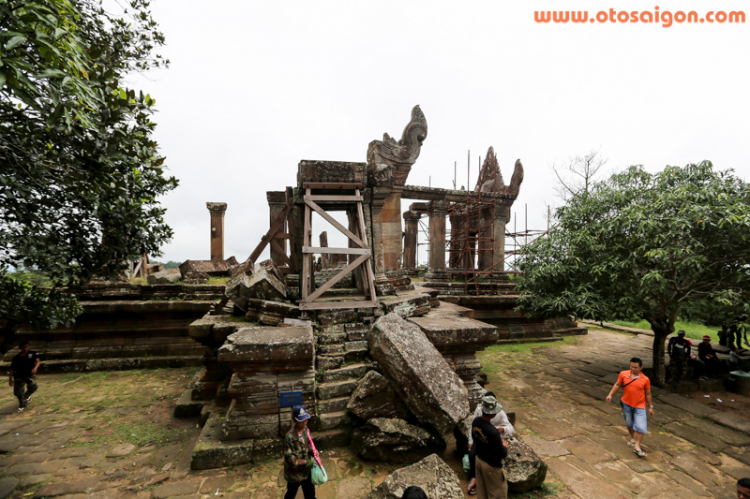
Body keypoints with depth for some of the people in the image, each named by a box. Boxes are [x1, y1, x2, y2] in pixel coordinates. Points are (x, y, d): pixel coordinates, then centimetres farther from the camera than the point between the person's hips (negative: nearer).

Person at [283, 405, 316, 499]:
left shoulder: (305, 429, -10)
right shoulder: (290, 437, -31)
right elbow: (289, 458, -26)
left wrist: (312, 451, -13)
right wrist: (306, 462, -26)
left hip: (306, 470, 5)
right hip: (294, 472, -5)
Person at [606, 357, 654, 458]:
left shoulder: (645, 379, -8)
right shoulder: (623, 374, -7)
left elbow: (648, 394, 2)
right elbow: (617, 385, 3)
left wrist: (650, 407, 6)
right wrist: (610, 394, -5)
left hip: (639, 406, -2)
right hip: (626, 404, 2)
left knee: (641, 426, -9)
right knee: (629, 423, 16)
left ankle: (637, 446, 3)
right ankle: (633, 438, 42)